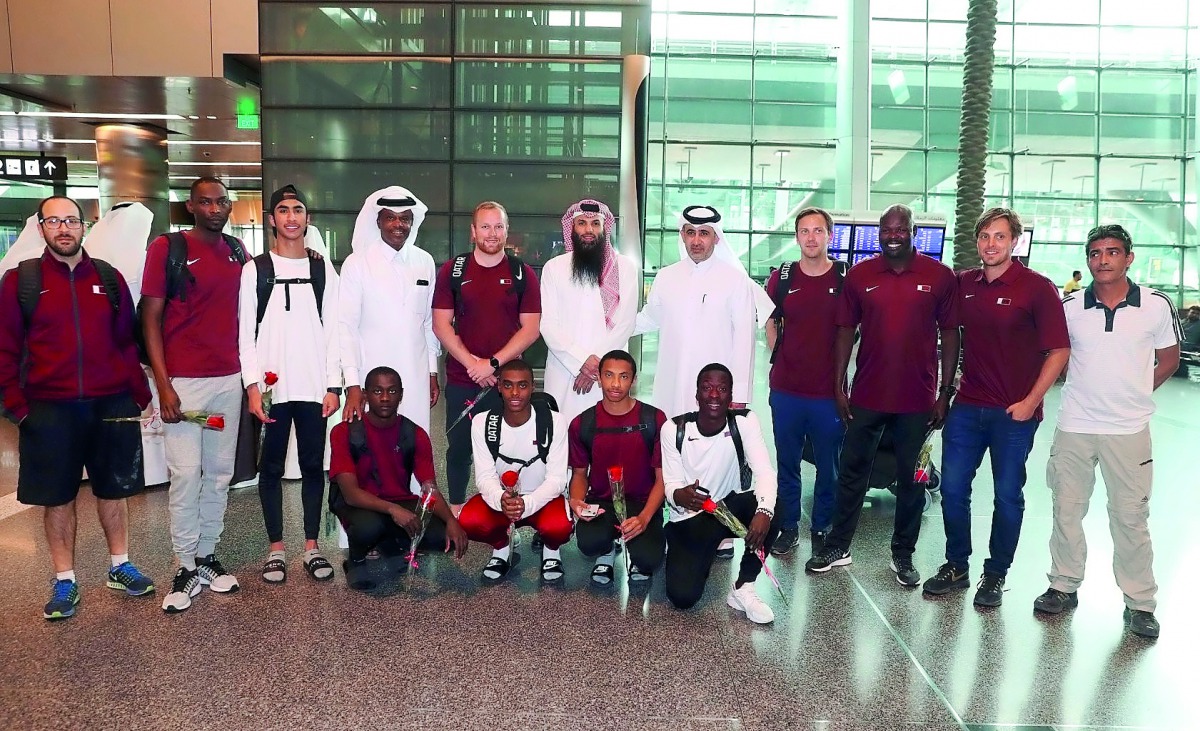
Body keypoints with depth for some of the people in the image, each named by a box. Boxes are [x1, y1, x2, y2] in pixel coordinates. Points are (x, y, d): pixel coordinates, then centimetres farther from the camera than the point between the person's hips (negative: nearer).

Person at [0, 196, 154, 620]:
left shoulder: (109, 278, 6)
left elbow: (128, 341, 8)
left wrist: (139, 394, 1)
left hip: (111, 406, 2)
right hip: (50, 410, -1)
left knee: (113, 489, 13)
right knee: (58, 497, 7)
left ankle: (120, 567, 28)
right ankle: (64, 582, 19)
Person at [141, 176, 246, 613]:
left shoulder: (237, 252, 10)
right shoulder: (167, 248, -3)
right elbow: (150, 318, -5)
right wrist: (163, 384, -12)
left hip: (229, 379, 5)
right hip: (183, 381, -4)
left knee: (219, 473, 9)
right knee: (186, 474, -3)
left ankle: (208, 555, 21)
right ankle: (187, 567, 9)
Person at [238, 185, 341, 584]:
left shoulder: (323, 269, 7)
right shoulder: (255, 269, 4)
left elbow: (332, 330, 5)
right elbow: (246, 332, 0)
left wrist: (334, 385, -2)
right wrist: (253, 385, -10)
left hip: (314, 387, 1)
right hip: (271, 387, -1)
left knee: (313, 465, 7)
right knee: (271, 467, 6)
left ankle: (312, 546, 16)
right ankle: (276, 548, 16)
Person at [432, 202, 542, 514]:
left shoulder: (523, 274, 3)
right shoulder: (452, 270, 4)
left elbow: (530, 328, -2)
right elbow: (441, 325, 0)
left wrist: (492, 363, -11)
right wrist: (472, 363, -10)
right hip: (461, 380, 1)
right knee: (459, 447, 9)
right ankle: (456, 512, 25)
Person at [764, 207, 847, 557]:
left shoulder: (846, 279, -1)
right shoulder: (781, 278, 4)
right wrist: (783, 362, 6)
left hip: (829, 391, -1)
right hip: (786, 389, 2)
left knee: (828, 466, 9)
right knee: (787, 463, 11)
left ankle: (822, 529, 24)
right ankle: (788, 527, 24)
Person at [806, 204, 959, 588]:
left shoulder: (939, 276, -1)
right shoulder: (859, 275, 2)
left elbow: (949, 334, 1)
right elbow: (846, 330, 4)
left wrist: (945, 392, -2)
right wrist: (839, 386, 0)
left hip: (917, 398, -1)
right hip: (867, 394, 1)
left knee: (910, 478, 10)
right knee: (852, 471, 10)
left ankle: (903, 554, 24)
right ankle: (837, 546, 22)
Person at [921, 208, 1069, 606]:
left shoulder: (1037, 288, -7)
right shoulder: (964, 284, 6)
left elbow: (1059, 350, -8)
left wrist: (1030, 402, -13)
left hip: (1015, 411, -4)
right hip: (967, 406, 4)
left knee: (1008, 495, 7)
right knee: (952, 488, 7)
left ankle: (995, 575, 21)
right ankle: (956, 566, 23)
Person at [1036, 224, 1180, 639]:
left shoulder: (1156, 305, -3)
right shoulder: (1070, 307, 0)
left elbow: (1169, 359, 9)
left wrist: (1134, 394, 2)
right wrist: (1090, 387, 4)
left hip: (1129, 429, -1)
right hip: (1074, 427, 2)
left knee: (1130, 515, 5)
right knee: (1067, 510, 10)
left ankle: (1140, 602, 18)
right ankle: (1064, 586, 25)